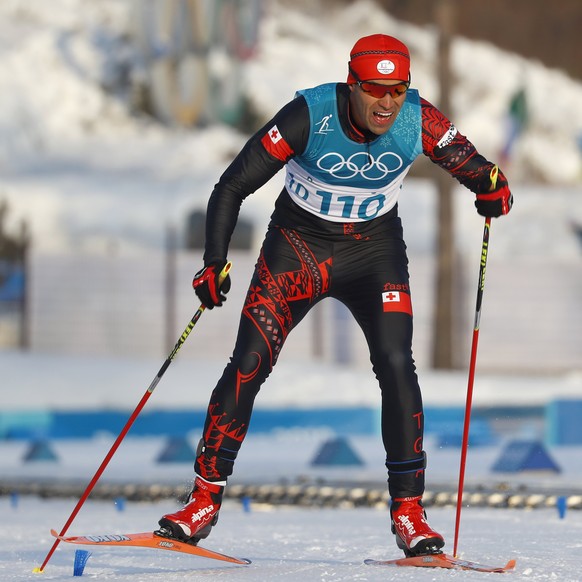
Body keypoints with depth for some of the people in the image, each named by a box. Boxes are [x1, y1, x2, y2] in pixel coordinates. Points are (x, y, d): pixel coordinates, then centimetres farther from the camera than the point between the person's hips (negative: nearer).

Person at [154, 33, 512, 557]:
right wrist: (215, 262, -29)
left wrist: (492, 187, -28)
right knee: (249, 364, -9)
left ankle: (408, 511, -8)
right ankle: (205, 502, 3)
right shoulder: (309, 117, -24)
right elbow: (233, 187, -19)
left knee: (396, 365, -17)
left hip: (375, 252, 1)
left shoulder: (419, 121, -18)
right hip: (298, 244, -1)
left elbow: (469, 163, -3)